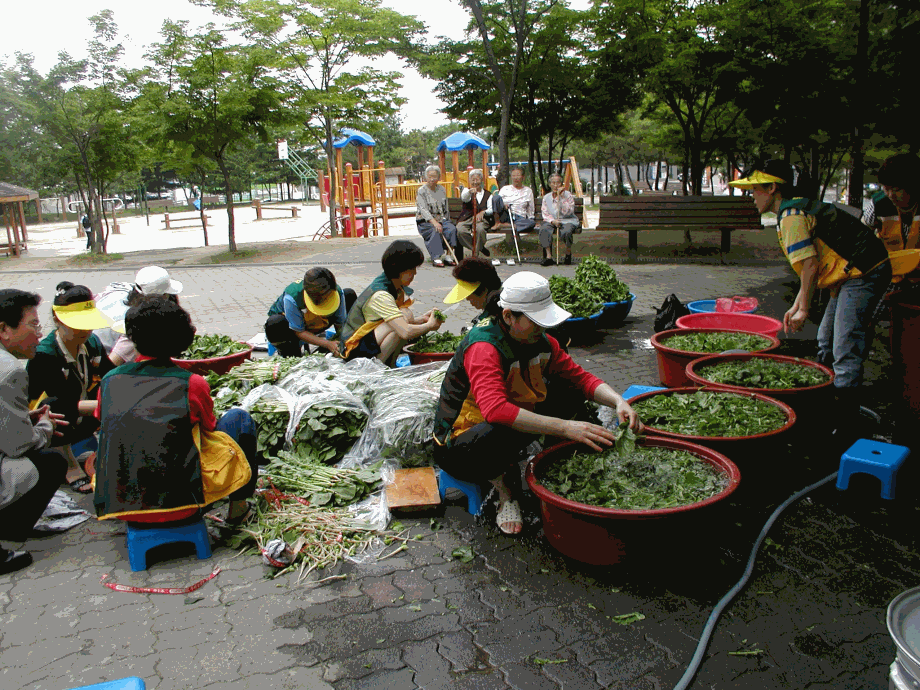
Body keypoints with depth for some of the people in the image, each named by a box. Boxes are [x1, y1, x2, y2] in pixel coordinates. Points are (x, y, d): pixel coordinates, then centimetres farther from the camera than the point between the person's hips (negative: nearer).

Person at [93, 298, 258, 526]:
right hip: (177, 500, -4)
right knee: (239, 418, 16)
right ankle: (238, 506, 25)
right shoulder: (191, 384, -11)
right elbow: (209, 429, 7)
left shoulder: (109, 380, 0)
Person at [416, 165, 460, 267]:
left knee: (452, 229, -27)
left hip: (441, 220, 4)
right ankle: (436, 257, -35)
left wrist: (447, 221, 7)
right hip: (425, 221, -4)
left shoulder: (442, 190, 14)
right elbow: (423, 209, -17)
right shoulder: (421, 191, -3)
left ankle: (448, 255, -28)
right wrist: (434, 222, -32)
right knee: (435, 231, -36)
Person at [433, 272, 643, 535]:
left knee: (569, 393, -5)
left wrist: (619, 401, -21)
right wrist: (565, 428, -46)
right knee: (500, 433, -41)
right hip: (459, 450, -7)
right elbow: (496, 410, -43)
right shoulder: (483, 348, -28)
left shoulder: (540, 341, -4)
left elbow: (581, 377, 0)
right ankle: (504, 482, -9)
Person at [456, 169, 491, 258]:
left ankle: (476, 253, -16)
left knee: (480, 229, -38)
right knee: (460, 230, -33)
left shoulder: (487, 194, 21)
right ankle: (480, 248, -13)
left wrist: (483, 212, -13)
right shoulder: (467, 190, 16)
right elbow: (464, 198, -11)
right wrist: (470, 192, -34)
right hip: (466, 218, 0)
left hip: (481, 219, 0)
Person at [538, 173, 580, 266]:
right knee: (544, 229, -30)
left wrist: (560, 197, -15)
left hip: (568, 221, -3)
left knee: (566, 232, -37)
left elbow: (568, 212, -11)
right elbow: (545, 214, 6)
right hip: (551, 221, 3)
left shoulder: (568, 195, 1)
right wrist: (553, 221, -15)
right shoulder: (546, 197, 12)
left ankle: (568, 253, -8)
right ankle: (548, 256, -31)